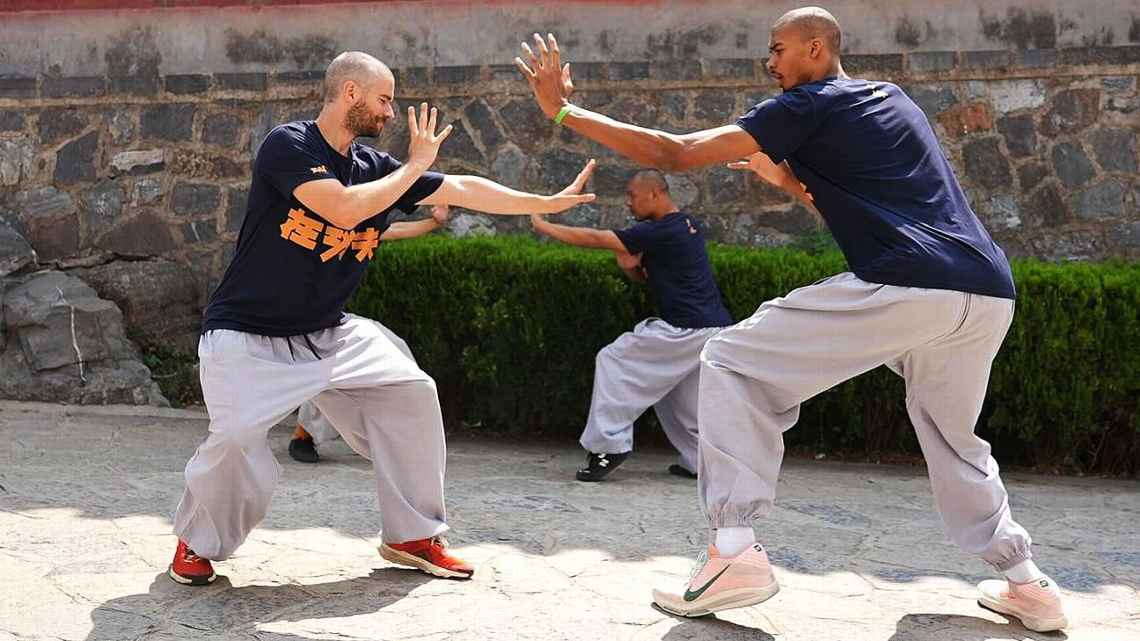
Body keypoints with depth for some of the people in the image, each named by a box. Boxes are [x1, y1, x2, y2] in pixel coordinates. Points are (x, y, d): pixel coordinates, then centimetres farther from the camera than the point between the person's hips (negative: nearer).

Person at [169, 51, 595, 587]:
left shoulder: (375, 167, 2)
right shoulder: (288, 145, -16)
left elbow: (465, 190, 7)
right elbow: (345, 208, -30)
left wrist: (548, 204, 7)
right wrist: (415, 166, -17)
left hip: (329, 334, 7)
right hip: (248, 336, -7)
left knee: (412, 392, -2)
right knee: (237, 437, -25)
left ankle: (412, 536, 12)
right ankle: (198, 542, 7)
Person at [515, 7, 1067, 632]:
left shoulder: (809, 105, 5)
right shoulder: (890, 98, 28)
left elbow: (674, 154, 1)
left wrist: (564, 110, 7)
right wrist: (788, 180, 35)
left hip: (904, 288, -8)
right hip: (989, 294, 8)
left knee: (731, 363, 3)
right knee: (954, 442, 31)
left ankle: (736, 551, -5)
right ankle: (1026, 583, 26)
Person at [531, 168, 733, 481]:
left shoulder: (661, 232, -13)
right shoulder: (688, 225, 16)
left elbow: (596, 239, -10)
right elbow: (647, 276, 23)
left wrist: (543, 226, -1)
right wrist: (630, 266, 2)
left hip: (687, 331, -9)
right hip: (713, 329, 9)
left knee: (613, 361, -2)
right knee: (683, 400, 21)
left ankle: (608, 445, -4)